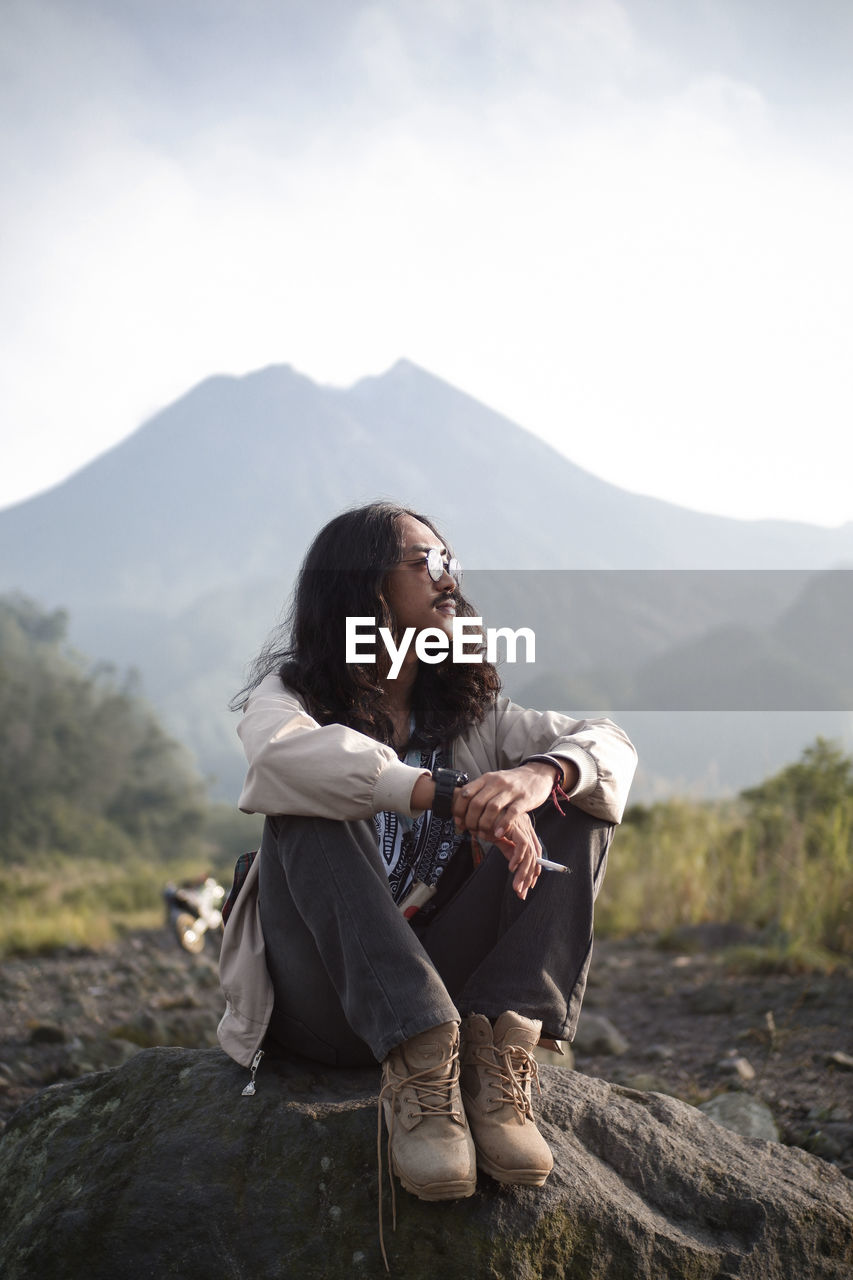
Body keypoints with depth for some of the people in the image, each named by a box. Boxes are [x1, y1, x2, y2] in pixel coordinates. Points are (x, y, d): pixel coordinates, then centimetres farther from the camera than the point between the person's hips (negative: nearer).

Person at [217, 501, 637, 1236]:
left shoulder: (470, 712, 13)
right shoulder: (292, 692, -1)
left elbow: (611, 746, -2)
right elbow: (281, 751, -27)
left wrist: (538, 776, -27)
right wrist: (453, 796, -39)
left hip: (448, 984, 4)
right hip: (326, 1001, -3)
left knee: (576, 804, -9)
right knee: (309, 813, -27)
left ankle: (498, 1054, -27)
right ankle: (418, 1065, -38)